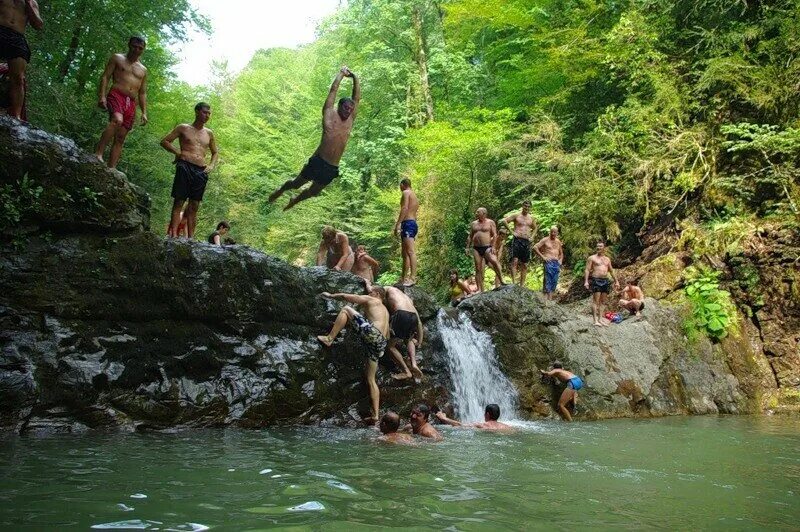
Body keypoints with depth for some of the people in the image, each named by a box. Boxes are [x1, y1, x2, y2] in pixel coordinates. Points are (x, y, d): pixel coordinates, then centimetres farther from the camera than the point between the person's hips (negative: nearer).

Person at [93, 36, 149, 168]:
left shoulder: (143, 70, 24)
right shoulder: (117, 58, 12)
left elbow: (142, 93, 23)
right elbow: (105, 77, 4)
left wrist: (144, 112, 11)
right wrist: (102, 96, -11)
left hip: (131, 104, 5)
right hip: (116, 95, -4)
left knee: (120, 138, -5)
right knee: (117, 120, -35)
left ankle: (111, 169, -10)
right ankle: (98, 153, -38)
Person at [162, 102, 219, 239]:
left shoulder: (209, 133, 20)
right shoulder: (183, 128, 9)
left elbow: (215, 153, 29)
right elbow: (164, 141, 9)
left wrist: (212, 165, 11)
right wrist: (178, 153, -4)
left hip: (201, 171, 4)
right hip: (185, 166, -4)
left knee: (194, 206, 1)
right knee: (179, 202, -10)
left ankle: (190, 238, 1)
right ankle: (173, 235, -18)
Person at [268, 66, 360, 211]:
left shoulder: (350, 119, 8)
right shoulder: (329, 114, -2)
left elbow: (357, 97, 9)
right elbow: (333, 90, -1)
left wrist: (355, 77, 7)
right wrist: (342, 73, 8)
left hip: (332, 168, 4)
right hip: (318, 161, -4)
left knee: (314, 191, 21)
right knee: (297, 183, 10)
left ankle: (295, 200, 49)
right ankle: (279, 191, 41)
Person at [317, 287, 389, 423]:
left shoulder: (370, 301, 15)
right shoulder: (385, 311, 35)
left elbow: (346, 296, 15)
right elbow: (387, 335, 34)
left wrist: (331, 295, 30)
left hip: (371, 332, -8)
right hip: (380, 344, 8)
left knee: (346, 309, 5)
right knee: (370, 379, 11)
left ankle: (329, 338, -4)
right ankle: (375, 414, 5)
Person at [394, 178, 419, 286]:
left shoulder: (406, 193, -2)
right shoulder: (414, 195, 26)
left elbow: (404, 208, -16)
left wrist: (398, 224, -21)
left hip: (407, 223, -10)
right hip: (414, 223, 10)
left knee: (410, 252, -17)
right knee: (405, 253, 12)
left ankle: (413, 277, -24)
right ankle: (404, 278, 14)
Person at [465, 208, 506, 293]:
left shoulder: (490, 222, 5)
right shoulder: (473, 223, 17)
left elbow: (494, 235, -1)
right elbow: (470, 236, 20)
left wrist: (493, 246, -12)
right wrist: (467, 247, 11)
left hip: (487, 247, -4)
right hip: (476, 248, 4)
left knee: (494, 261, -28)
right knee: (478, 269, -1)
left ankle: (501, 281, -19)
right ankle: (479, 289, 0)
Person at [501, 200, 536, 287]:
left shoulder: (531, 218, 16)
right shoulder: (516, 216, 2)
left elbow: (535, 228, 32)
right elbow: (504, 221, -5)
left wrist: (531, 237, 15)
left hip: (527, 242, 5)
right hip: (517, 240, -5)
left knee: (525, 265, 4)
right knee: (515, 261, -17)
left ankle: (522, 285, 8)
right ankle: (513, 282, -21)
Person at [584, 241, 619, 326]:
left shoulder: (607, 259, 18)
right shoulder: (592, 258, 3)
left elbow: (611, 271, 24)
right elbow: (587, 270, -3)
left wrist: (616, 281, 20)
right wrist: (586, 281, -14)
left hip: (605, 280, 5)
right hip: (596, 280, -5)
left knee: (603, 301, 5)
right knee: (595, 300, -9)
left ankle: (601, 319, 8)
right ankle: (595, 320, -11)